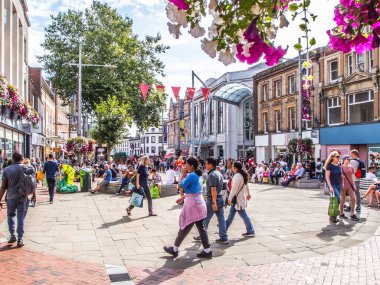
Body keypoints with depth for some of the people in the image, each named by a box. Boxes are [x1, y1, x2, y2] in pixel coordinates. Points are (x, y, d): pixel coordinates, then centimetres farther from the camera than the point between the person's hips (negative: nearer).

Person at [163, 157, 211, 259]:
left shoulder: (191, 175, -17)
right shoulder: (199, 175, 12)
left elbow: (180, 186, -13)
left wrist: (183, 174, -6)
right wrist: (183, 197, 17)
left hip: (192, 204, -9)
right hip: (199, 203, 9)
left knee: (184, 228, 4)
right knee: (201, 227, 10)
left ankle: (175, 249, 17)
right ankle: (207, 251, 11)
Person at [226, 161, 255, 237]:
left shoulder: (237, 176, -22)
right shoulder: (243, 175, 8)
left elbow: (234, 189, -23)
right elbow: (246, 185, 18)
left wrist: (230, 198, -17)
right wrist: (247, 193, 30)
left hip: (237, 199, -10)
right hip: (241, 197, 10)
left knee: (243, 214, -1)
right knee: (231, 214, 16)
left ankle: (250, 231, 6)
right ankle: (225, 228, 26)